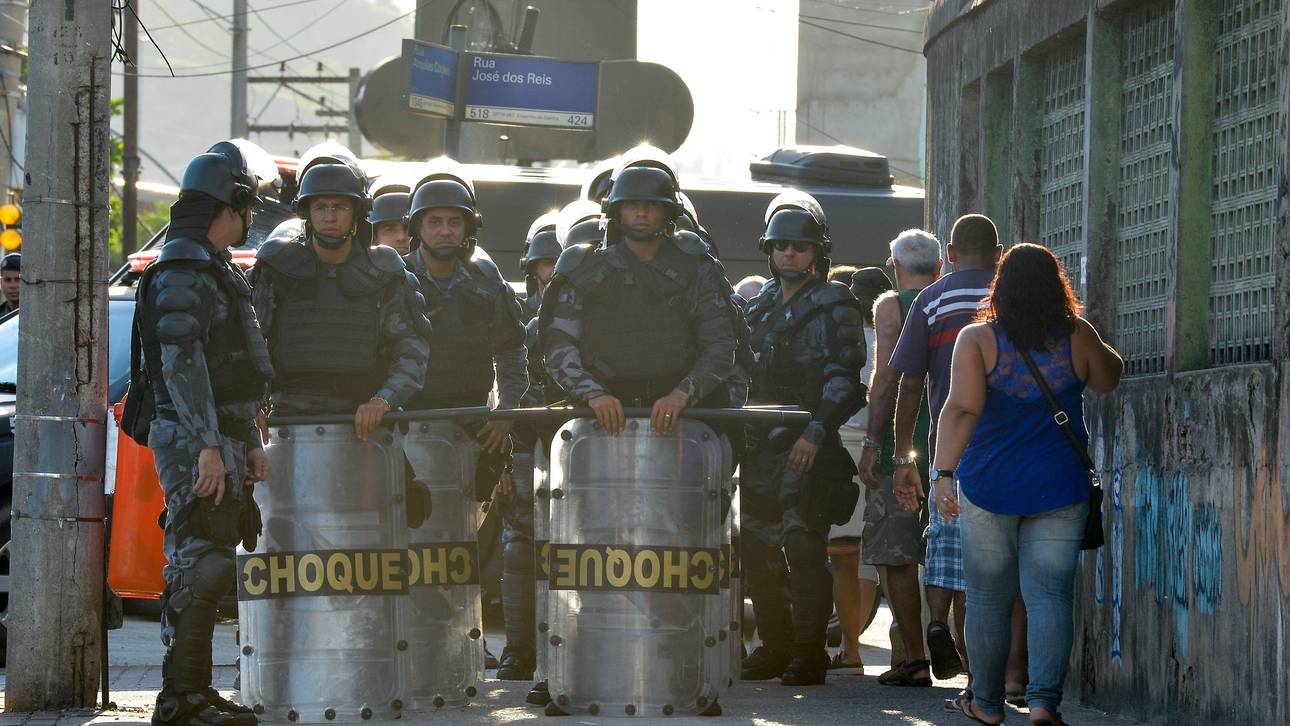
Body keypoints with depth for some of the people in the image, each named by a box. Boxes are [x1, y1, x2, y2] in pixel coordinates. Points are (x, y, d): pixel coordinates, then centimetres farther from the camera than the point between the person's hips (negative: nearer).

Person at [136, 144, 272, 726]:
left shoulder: (217, 272, 21)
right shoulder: (182, 271, -12)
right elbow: (181, 363, -20)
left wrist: (251, 443, 23)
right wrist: (208, 446, -24)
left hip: (222, 444, 10)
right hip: (194, 441, -10)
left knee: (204, 569, 12)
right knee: (199, 568, -13)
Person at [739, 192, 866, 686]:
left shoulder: (834, 307, -2)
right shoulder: (758, 308, 18)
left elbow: (844, 380, -10)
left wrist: (816, 433, -20)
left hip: (809, 448, -7)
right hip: (759, 449, 7)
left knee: (802, 549, -11)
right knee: (756, 549, 8)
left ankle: (809, 653, -6)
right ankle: (775, 646, 18)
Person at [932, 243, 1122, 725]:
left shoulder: (977, 339, -9)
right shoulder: (1078, 337, -3)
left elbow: (961, 409, -19)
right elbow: (1109, 379, 17)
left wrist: (943, 472, -23)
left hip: (989, 486, 0)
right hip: (1060, 487, 0)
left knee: (989, 598, 12)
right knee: (1050, 595, 0)